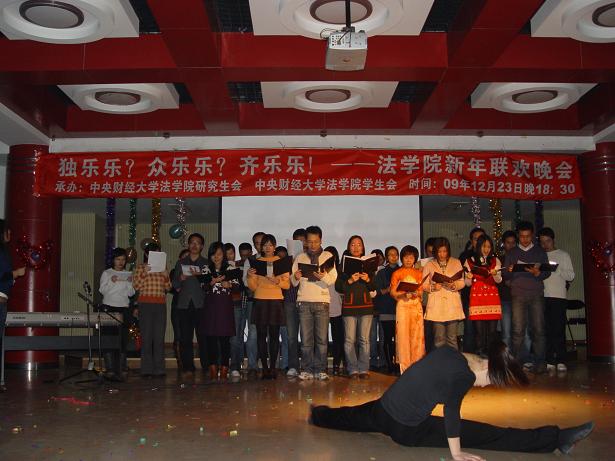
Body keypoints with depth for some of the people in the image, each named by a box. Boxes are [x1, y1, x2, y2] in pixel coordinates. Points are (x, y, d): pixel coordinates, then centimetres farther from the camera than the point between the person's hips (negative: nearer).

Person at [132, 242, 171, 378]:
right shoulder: (141, 267, 7)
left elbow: (168, 287, 13)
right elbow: (136, 286, -3)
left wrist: (165, 276, -5)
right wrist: (145, 273, -14)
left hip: (161, 304, 3)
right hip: (146, 304, -3)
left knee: (159, 338, 1)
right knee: (146, 337, -3)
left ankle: (159, 369, 4)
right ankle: (147, 369, 2)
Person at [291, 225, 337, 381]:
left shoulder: (328, 256, 9)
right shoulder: (300, 258, 12)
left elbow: (333, 279, -1)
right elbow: (293, 282, 9)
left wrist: (324, 276, -21)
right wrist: (296, 278, -13)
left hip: (322, 301, -1)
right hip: (304, 301, 1)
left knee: (322, 338, -2)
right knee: (306, 338, 0)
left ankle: (320, 370, 3)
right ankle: (307, 370, 5)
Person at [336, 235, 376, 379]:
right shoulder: (343, 264, 7)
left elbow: (374, 287, 10)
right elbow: (338, 287, 1)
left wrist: (368, 280, -9)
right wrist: (350, 281, -14)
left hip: (366, 305, 1)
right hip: (349, 305, -1)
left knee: (364, 339, -1)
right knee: (349, 340, -3)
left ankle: (364, 369, 5)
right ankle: (353, 370, 3)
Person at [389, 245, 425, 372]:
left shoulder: (418, 273, 13)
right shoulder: (397, 273, 4)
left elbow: (421, 291, 12)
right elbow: (393, 292, 0)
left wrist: (416, 293, -10)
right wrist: (404, 294, -16)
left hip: (416, 306, 3)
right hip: (402, 306, -3)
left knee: (417, 334, 0)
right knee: (403, 334, -6)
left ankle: (417, 364, 8)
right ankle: (404, 365, 0)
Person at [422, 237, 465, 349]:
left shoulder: (456, 262, 11)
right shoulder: (429, 265, 8)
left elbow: (462, 282, 9)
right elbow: (424, 285, 6)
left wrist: (454, 285, -12)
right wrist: (433, 287, -13)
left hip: (453, 304, 1)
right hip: (436, 305, -1)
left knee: (452, 339, 2)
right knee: (439, 339, 0)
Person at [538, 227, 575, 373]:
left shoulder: (563, 255, 10)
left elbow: (571, 276, 4)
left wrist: (557, 269, -10)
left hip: (558, 296, -2)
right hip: (542, 296, 2)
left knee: (559, 329, -7)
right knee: (546, 330, 0)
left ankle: (561, 361, -4)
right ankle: (549, 361, 3)